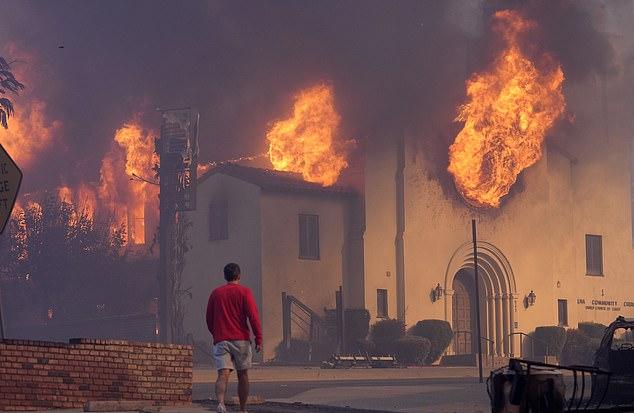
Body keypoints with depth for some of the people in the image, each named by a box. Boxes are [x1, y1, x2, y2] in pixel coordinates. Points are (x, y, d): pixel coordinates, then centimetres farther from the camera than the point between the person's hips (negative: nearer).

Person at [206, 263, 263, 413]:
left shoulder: (216, 293, 10)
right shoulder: (244, 292, 0)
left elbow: (209, 319, 15)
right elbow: (253, 316, -9)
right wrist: (259, 339, -7)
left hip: (221, 340, 2)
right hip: (241, 339, -2)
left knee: (223, 374, -10)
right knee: (242, 375, 12)